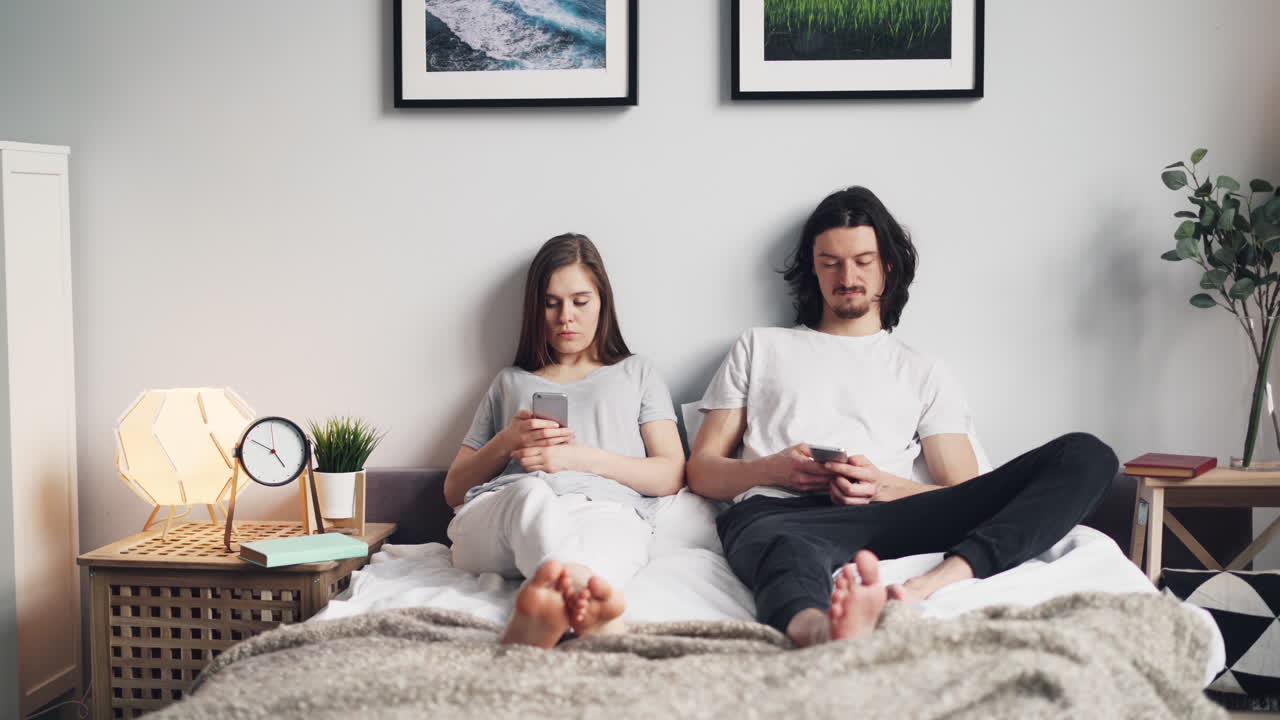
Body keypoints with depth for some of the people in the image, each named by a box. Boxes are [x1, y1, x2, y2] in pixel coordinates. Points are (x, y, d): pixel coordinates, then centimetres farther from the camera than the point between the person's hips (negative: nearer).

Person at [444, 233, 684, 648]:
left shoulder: (636, 374, 31)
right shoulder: (510, 383, 35)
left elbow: (671, 476, 16)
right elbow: (454, 490, 30)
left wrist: (579, 456, 2)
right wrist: (507, 441, 9)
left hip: (605, 508, 0)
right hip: (496, 514, 1)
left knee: (610, 529, -41)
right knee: (531, 494, -40)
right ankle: (596, 620, -73)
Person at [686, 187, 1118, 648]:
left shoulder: (923, 374, 29)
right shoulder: (759, 347, 29)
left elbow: (966, 496, 17)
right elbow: (701, 471, 21)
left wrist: (887, 486, -5)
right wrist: (774, 469, -1)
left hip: (886, 518, 2)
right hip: (776, 513, -1)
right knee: (790, 558, -43)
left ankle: (930, 585, -45)